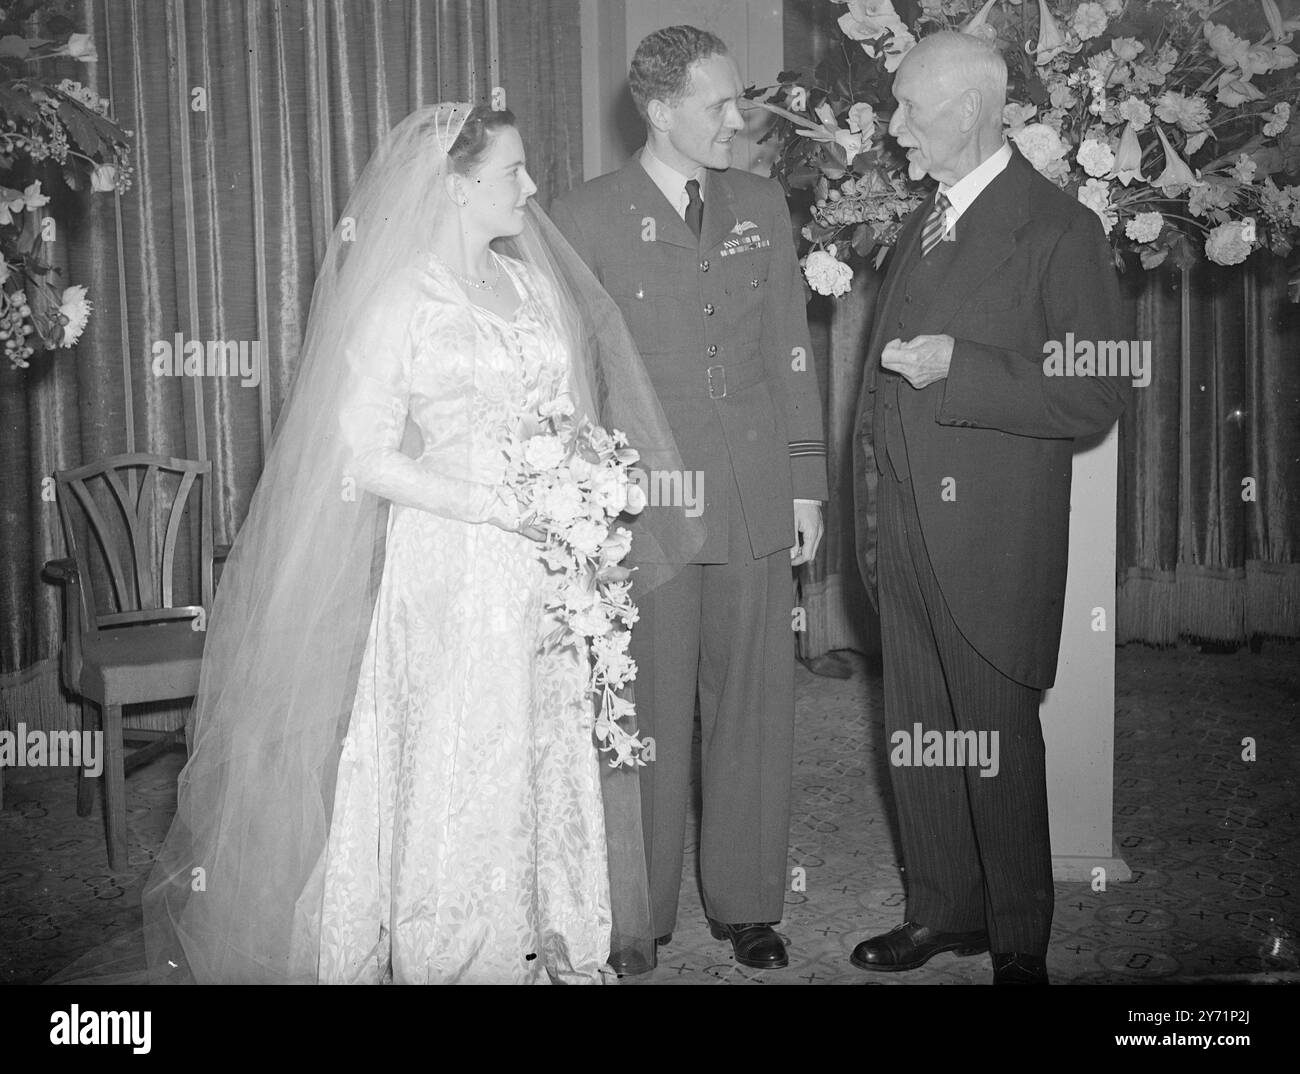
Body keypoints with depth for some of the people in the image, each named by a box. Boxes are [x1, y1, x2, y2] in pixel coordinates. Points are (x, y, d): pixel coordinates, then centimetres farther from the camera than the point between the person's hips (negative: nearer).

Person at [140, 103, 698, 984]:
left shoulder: (532, 281, 10)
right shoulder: (398, 300, -9)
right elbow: (364, 458, -12)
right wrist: (495, 507, -18)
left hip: (544, 567, 6)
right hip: (448, 569, -6)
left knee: (550, 755, 11)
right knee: (457, 769, 2)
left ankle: (551, 941, 26)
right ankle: (448, 954, 19)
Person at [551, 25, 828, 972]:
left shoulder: (763, 205, 11)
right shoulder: (584, 219, -2)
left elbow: (791, 352, 12)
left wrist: (807, 484, 8)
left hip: (756, 502, 4)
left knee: (755, 708, 8)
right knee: (648, 716, 4)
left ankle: (747, 902, 23)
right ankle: (641, 912, 20)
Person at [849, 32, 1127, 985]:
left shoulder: (1058, 229, -9)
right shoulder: (923, 225, 15)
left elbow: (1097, 398, -14)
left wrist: (957, 368, -22)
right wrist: (874, 511, 15)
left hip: (992, 538, -7)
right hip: (905, 532, 7)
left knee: (997, 741, 4)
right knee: (916, 733, 14)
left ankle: (1021, 943, 21)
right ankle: (946, 910, 31)